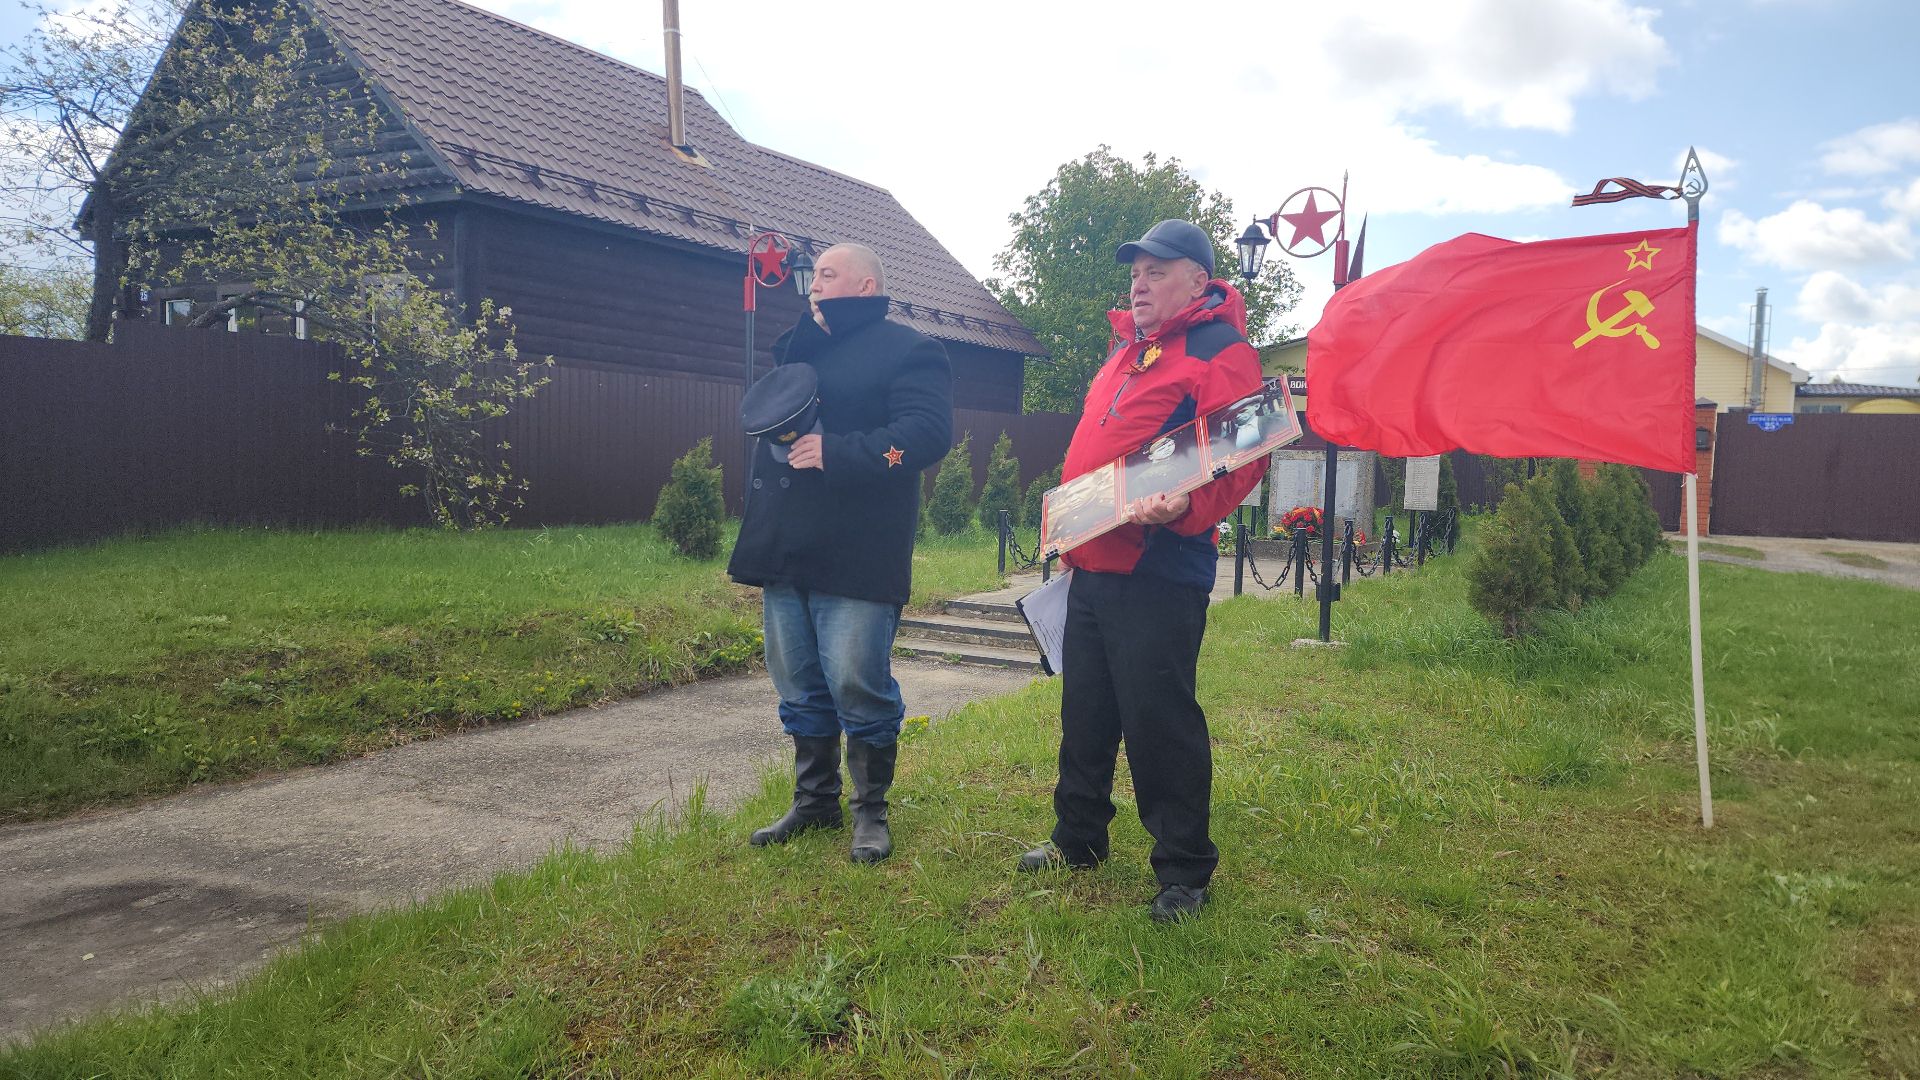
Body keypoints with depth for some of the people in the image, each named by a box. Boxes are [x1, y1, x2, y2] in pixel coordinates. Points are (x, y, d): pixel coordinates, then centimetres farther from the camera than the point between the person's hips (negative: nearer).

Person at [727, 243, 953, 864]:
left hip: (855, 557, -7)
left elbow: (927, 433, -17)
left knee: (858, 687, -4)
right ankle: (814, 801, 29)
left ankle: (871, 811, 14)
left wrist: (836, 452, -23)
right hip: (786, 554, 7)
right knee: (800, 689, 14)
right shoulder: (797, 350, 21)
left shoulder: (907, 351, -3)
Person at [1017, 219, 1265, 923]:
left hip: (1159, 572, -9)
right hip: (1093, 565, 9)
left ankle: (1184, 870, 11)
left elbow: (1237, 461, -19)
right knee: (1085, 711, 16)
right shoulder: (1131, 348, 20)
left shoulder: (1221, 352, -8)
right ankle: (1078, 839, 32)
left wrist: (1186, 505, -37)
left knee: (1158, 720, -4)